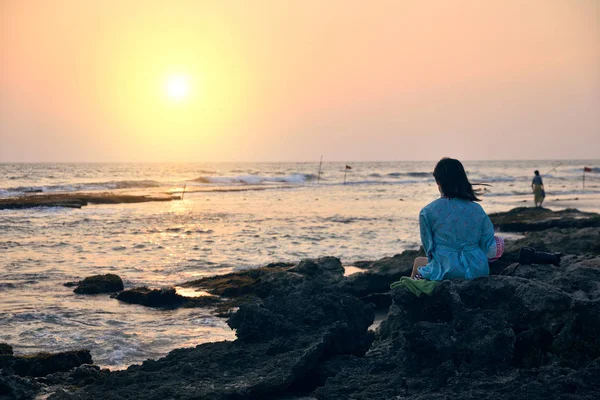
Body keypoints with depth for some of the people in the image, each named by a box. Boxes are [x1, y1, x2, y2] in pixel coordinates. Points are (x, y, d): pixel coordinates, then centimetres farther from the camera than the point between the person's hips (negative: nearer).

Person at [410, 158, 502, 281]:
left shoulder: (427, 212, -10)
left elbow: (428, 247, 0)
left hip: (446, 272, -3)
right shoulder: (477, 210, -3)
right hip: (477, 270, 3)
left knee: (419, 261, 30)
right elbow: (489, 247, 2)